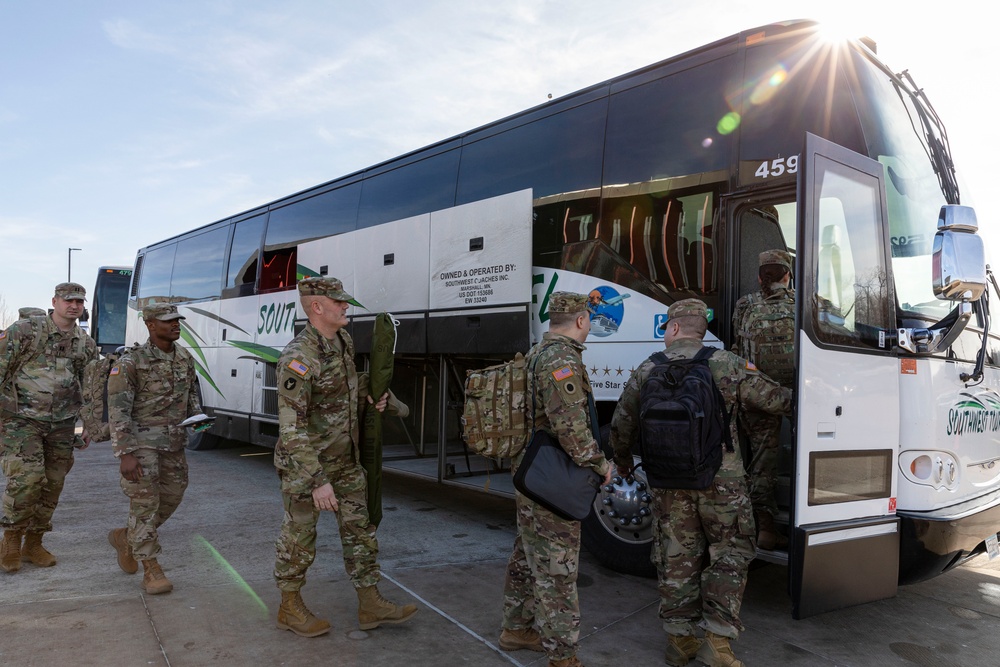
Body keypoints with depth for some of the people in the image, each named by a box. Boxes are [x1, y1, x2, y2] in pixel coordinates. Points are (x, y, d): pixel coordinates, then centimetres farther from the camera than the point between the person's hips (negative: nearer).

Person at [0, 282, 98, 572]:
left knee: (52, 484, 7)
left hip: (62, 425, 4)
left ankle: (33, 543, 21)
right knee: (26, 479, -15)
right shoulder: (24, 330, -5)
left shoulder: (87, 345, 8)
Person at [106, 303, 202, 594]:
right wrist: (125, 454, -21)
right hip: (141, 442, -6)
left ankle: (126, 537, 36)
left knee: (172, 497, 13)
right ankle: (151, 570, 5)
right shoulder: (130, 362, -13)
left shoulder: (186, 359, 5)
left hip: (174, 443, 7)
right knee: (145, 502, -5)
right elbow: (117, 411, -15)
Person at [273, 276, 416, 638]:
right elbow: (291, 428, -28)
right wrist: (318, 481, -30)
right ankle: (290, 609, 28)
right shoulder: (298, 357, -26)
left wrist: (369, 393, 4)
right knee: (299, 536, 8)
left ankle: (370, 605, 21)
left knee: (359, 528, 11)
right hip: (304, 463, -8)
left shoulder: (343, 339, 1)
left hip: (346, 458, 8)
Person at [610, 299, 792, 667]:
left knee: (676, 560, 13)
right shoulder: (728, 365, -2)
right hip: (721, 480, -2)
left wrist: (623, 461, 27)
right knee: (729, 556, 12)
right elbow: (775, 400, 4)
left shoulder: (647, 371, 3)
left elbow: (622, 425, 9)